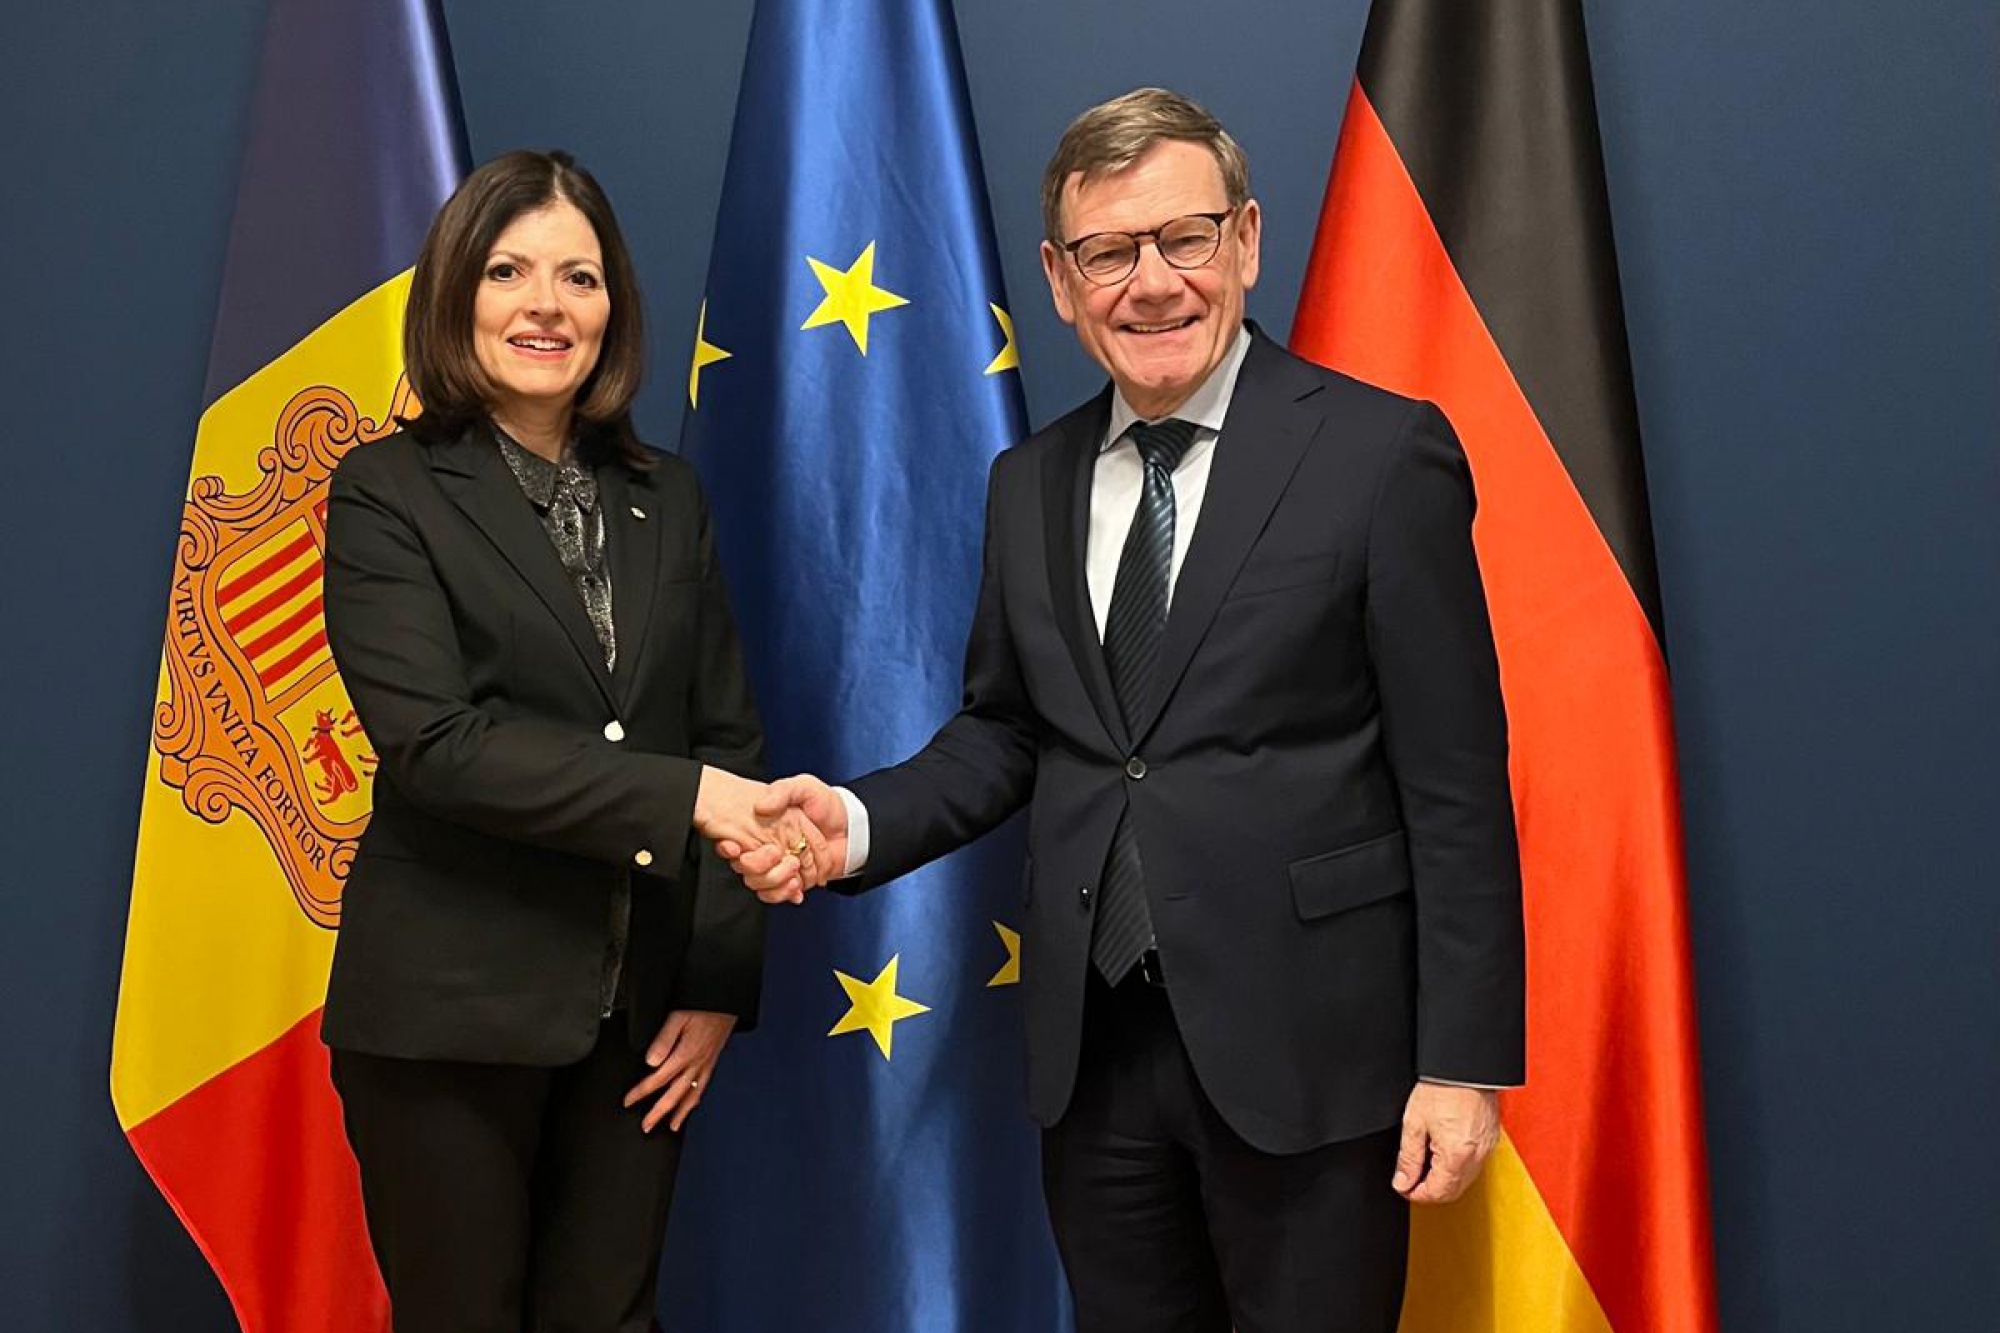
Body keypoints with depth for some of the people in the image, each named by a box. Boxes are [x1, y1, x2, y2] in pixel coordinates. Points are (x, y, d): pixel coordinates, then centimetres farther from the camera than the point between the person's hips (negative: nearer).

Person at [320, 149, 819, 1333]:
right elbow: (435, 741, -16)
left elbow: (730, 737, 7)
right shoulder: (388, 493, -4)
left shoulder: (667, 499, 9)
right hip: (449, 1013, -3)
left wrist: (722, 980, -1)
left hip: (642, 1011, 4)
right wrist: (683, 794, -23)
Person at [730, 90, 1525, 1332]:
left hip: (1306, 1043, -4)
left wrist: (1465, 1060, -10)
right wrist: (859, 821, -4)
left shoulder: (1381, 454, -8)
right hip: (1093, 1043, 5)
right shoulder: (1029, 485, 8)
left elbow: (1455, 786, -9)